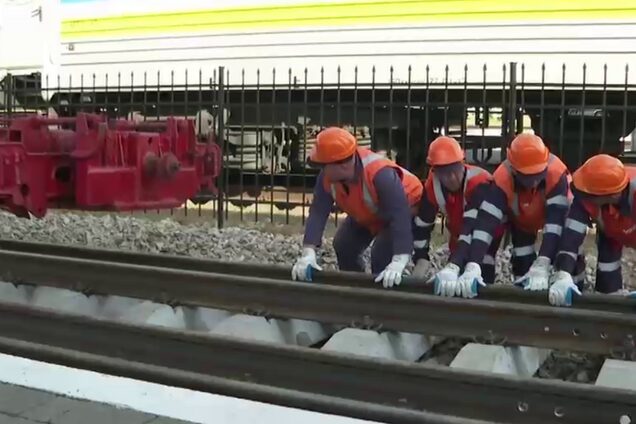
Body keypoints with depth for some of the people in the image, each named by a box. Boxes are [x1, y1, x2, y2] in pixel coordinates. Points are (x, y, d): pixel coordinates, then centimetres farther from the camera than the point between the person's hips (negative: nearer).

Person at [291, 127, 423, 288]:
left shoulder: (381, 175, -45)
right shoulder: (327, 176, -25)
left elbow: (400, 216, -51)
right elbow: (318, 212, -29)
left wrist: (399, 262, -62)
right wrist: (308, 253, -43)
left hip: (406, 209, -7)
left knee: (382, 255, -25)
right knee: (343, 247, 6)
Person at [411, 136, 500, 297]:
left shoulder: (479, 183, -38)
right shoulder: (432, 186, -22)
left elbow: (473, 228, -48)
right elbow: (421, 225, -11)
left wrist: (453, 267, -58)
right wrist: (421, 260, -20)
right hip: (458, 233, 5)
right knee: (452, 284, 0)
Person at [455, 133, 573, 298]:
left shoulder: (556, 173, -42)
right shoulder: (503, 178, -39)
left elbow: (555, 223, -46)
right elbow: (486, 222, -45)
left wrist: (542, 266, -57)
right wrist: (472, 268, -57)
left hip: (556, 211, -1)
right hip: (521, 219, 1)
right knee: (522, 265, -7)